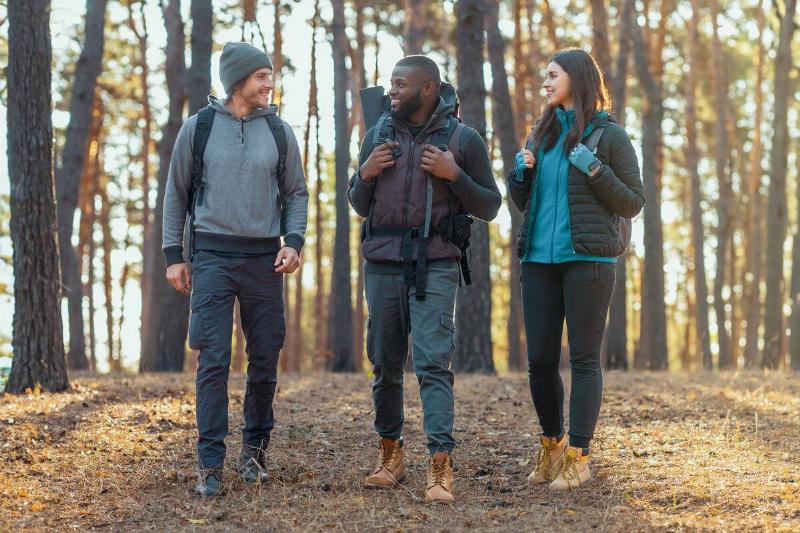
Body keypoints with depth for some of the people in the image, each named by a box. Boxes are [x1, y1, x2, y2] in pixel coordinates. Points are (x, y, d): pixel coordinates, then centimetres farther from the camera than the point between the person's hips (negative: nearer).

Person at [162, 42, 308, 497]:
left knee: (265, 361, 5)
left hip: (264, 259, 2)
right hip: (212, 257, -2)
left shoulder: (279, 131, 7)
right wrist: (174, 254, 2)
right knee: (214, 361, -8)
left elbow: (296, 193, 12)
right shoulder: (199, 128, 2)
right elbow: (177, 192, 7)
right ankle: (211, 465, -5)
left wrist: (294, 241, -4)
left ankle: (255, 450, 21)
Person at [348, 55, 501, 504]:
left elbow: (489, 207, 3)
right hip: (383, 262, 4)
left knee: (433, 362, -13)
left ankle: (441, 465, -16)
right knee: (386, 363, 8)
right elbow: (360, 206, 18)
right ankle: (391, 454, 21)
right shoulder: (379, 135, 10)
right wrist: (365, 174, -3)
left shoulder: (463, 139, 0)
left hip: (435, 265, -4)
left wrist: (454, 175, -13)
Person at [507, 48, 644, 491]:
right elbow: (524, 202, 23)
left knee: (583, 358, -3)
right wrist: (520, 172, 3)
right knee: (539, 360, 5)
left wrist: (594, 170, -14)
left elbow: (633, 203, -2)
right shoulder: (542, 135, 16)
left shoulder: (608, 135, 0)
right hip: (540, 259, 5)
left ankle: (578, 455, 0)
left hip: (588, 259, -5)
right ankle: (552, 443, 21)